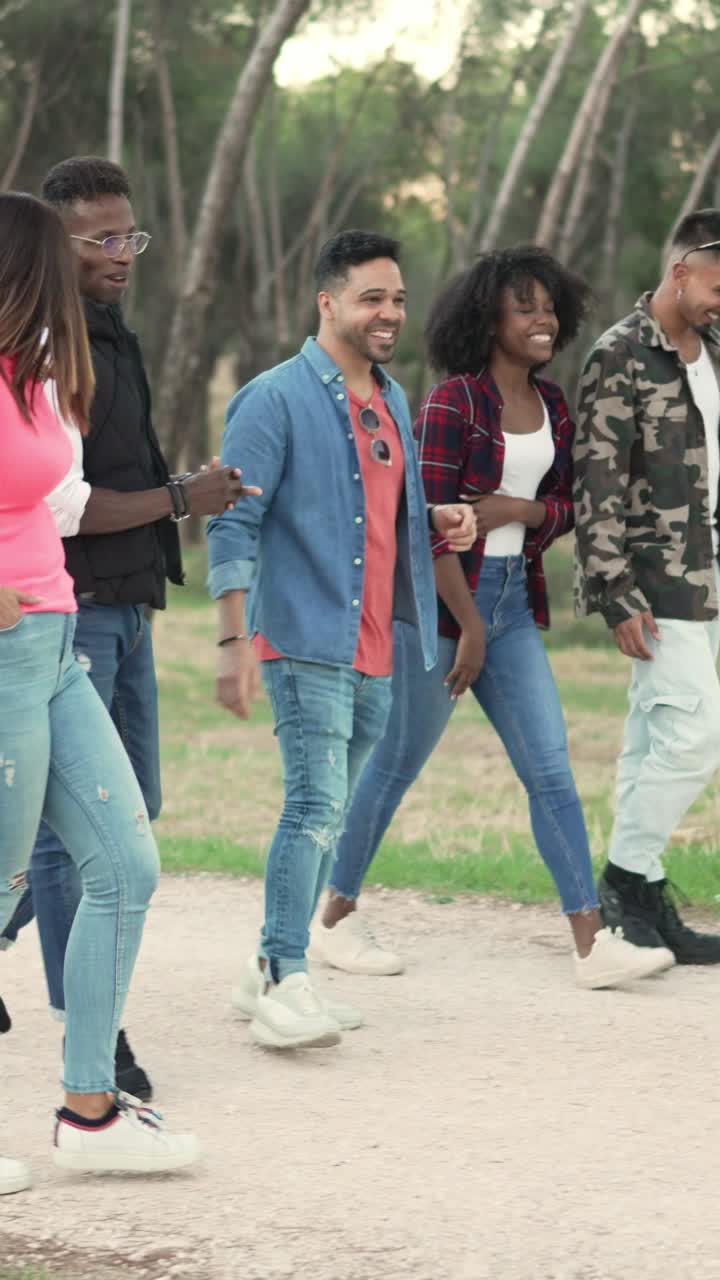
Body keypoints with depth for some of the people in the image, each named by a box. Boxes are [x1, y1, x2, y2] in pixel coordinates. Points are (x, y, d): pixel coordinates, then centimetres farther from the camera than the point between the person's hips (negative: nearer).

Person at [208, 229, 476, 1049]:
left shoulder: (393, 402, 15)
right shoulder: (277, 399, -9)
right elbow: (233, 526, -12)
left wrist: (439, 521, 3)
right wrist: (233, 642, -19)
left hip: (373, 648, 8)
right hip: (305, 637, -8)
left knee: (327, 816, 11)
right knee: (316, 805, -15)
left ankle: (271, 974, 20)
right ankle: (283, 988, -15)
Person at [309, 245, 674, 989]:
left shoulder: (551, 406, 8)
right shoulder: (454, 401, -13)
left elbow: (564, 508, 12)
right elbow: (428, 522, -16)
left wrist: (510, 509, -11)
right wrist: (470, 628, -14)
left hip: (515, 598, 7)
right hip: (442, 599, -7)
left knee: (550, 769, -1)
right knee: (397, 763, 4)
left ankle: (592, 944, -3)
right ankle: (336, 920, 19)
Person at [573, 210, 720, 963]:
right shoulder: (620, 358, -12)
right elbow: (597, 486, -15)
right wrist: (618, 598, -18)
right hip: (656, 581, -8)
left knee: (654, 738, 9)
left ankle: (635, 899, 13)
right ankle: (629, 881, 0)